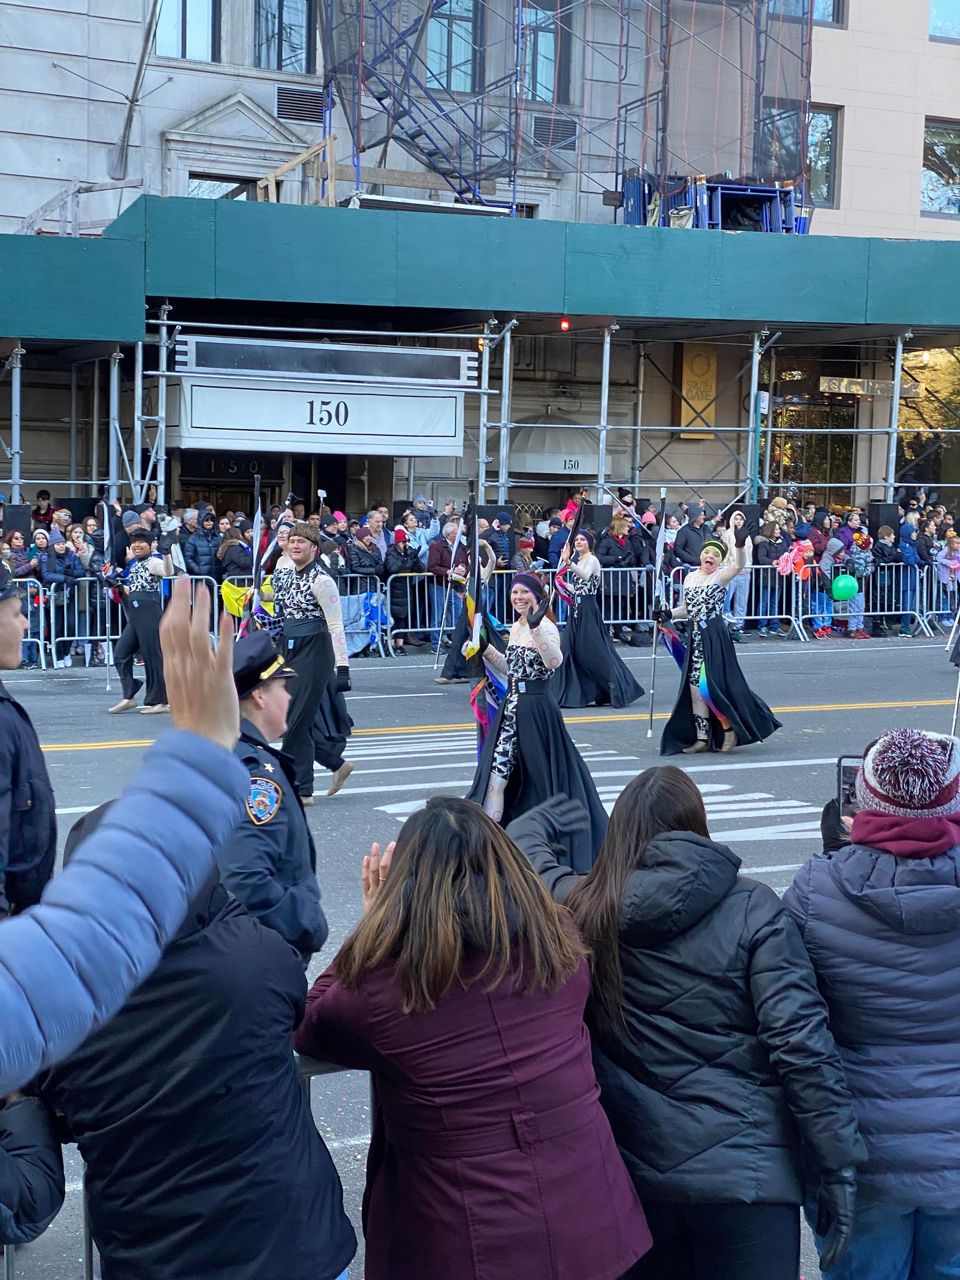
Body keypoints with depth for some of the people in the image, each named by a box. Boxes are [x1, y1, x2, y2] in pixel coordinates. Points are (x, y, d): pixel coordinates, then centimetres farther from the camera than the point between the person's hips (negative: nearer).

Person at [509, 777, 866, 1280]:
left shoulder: (582, 908, -2)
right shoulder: (753, 909, -9)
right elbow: (801, 1042, -14)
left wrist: (535, 823, 39)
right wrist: (839, 1164, -9)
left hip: (629, 1175, 3)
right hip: (743, 1175, -3)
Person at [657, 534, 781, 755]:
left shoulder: (721, 576, -4)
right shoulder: (690, 578, 14)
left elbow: (738, 565, -25)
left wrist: (739, 545, -43)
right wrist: (668, 614, 3)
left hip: (714, 639, -6)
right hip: (694, 638, 6)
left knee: (709, 687, -9)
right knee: (695, 688, 6)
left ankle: (730, 730, 9)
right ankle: (702, 738, 13)